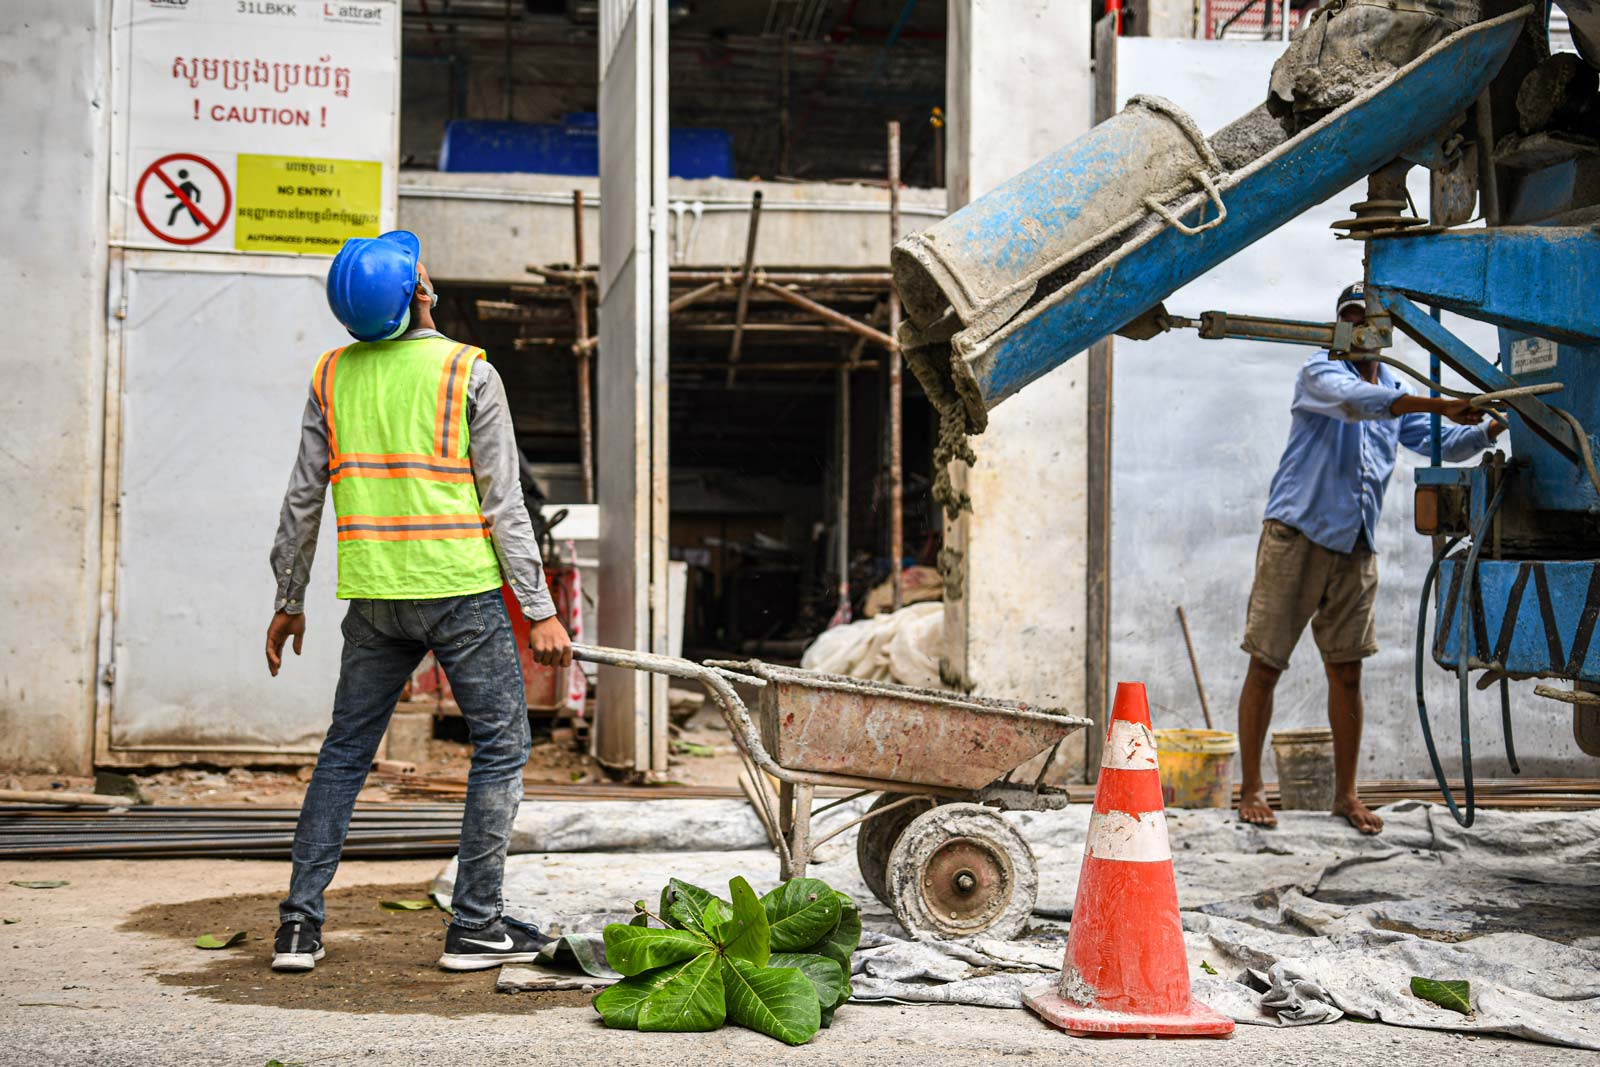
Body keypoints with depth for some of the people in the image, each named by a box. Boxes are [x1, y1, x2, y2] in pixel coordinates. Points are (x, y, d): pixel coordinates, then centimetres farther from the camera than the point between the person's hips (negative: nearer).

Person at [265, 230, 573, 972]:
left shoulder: (333, 375, 6)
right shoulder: (468, 373, -6)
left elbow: (303, 500, 9)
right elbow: (503, 502, -8)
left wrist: (289, 601, 18)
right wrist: (540, 611, -5)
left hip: (374, 596, 4)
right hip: (461, 590, -4)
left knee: (345, 752, 14)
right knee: (501, 745, 7)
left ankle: (300, 924, 12)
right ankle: (475, 925, 5)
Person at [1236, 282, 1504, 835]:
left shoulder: (1398, 393, 17)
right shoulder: (1321, 371, -3)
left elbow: (1443, 442, 13)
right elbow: (1356, 401, -24)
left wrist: (1489, 429, -8)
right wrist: (1442, 405, -32)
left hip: (1355, 546, 5)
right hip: (1296, 537, -5)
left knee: (1346, 671, 7)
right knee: (1265, 666, -3)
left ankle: (1346, 793, 16)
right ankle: (1252, 789, 7)